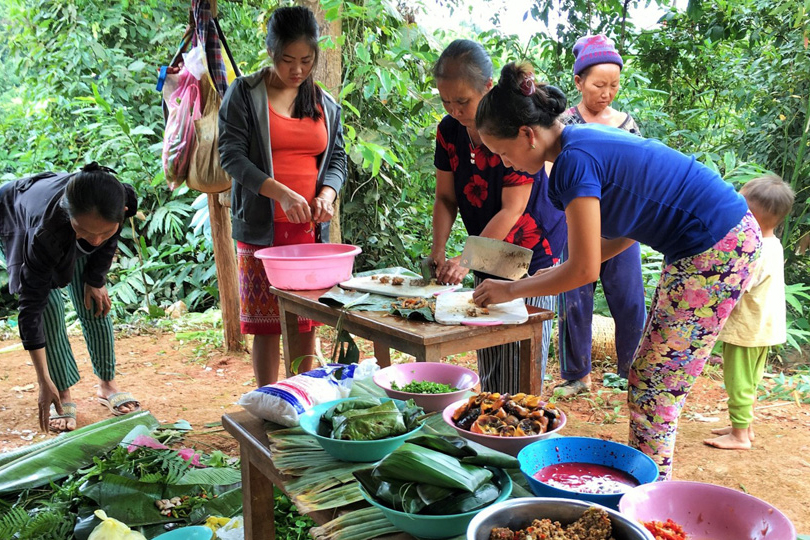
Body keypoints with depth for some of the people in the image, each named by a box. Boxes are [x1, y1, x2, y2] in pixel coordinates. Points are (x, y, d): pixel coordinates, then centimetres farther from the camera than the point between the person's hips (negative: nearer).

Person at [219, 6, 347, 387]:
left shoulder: (326, 104, 14)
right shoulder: (244, 94, 2)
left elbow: (337, 159, 14)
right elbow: (231, 155, -6)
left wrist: (327, 194, -9)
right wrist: (281, 192, -20)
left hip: (310, 228, 4)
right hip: (262, 229, -3)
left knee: (307, 321, 7)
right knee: (266, 325, -1)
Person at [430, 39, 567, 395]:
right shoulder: (449, 131, -2)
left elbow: (512, 209, -23)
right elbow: (445, 197, 3)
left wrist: (465, 261, -27)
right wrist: (438, 252, -11)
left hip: (532, 254, -6)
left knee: (520, 372, -5)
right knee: (488, 367, 12)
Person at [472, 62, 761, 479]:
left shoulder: (574, 160, -20)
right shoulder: (587, 140, 9)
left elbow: (584, 270, -18)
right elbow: (626, 233, 16)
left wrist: (512, 290, -6)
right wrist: (559, 272, 13)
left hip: (717, 252, -10)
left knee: (653, 389, -2)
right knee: (647, 379, 14)